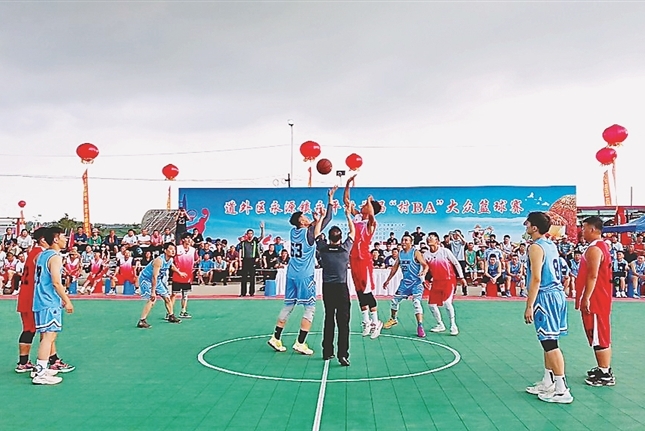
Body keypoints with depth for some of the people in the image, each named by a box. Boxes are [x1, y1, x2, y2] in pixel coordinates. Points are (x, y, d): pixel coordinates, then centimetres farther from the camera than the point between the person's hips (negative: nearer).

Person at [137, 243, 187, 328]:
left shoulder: (170, 260, -5)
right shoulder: (159, 260, -31)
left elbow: (172, 266, 22)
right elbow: (154, 277, -32)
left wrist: (179, 273, 36)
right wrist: (153, 292, -31)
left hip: (157, 280, 9)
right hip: (146, 279, -9)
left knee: (167, 297, 11)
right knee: (152, 299, -22)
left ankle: (171, 316, 29)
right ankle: (141, 321, -17)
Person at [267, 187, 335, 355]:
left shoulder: (294, 231, 7)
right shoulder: (309, 232, -11)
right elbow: (327, 219, -7)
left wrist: (315, 220, 22)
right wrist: (330, 199, -2)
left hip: (291, 274, 7)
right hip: (305, 276, -7)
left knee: (288, 306, 14)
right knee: (310, 308, 1)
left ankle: (276, 338, 16)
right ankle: (300, 343, -1)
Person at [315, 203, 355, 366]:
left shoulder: (323, 249, -2)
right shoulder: (345, 248, -5)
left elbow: (316, 233, 15)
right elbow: (353, 232, 12)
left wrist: (321, 217, 21)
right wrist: (348, 216, 19)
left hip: (327, 288, 3)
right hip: (342, 288, -2)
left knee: (328, 320, 13)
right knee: (343, 322, -4)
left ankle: (327, 352, 19)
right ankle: (342, 354, -11)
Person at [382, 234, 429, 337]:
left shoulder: (416, 253, -12)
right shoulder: (400, 253, 6)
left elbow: (425, 265, -19)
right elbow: (395, 268, 15)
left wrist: (424, 272, -42)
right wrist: (388, 280, 17)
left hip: (416, 282, -7)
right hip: (405, 282, 7)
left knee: (416, 302, -22)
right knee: (395, 300, 14)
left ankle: (420, 326, -19)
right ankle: (393, 319, 37)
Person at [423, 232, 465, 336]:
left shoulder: (445, 251, -10)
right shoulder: (426, 255, 0)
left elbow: (456, 263, -2)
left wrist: (461, 277, -1)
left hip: (449, 280, -5)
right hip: (436, 281, 5)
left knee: (447, 302, -20)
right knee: (431, 304, 2)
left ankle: (453, 326, -3)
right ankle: (440, 325, 22)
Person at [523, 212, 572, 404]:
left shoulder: (536, 247, -14)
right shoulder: (551, 245, 14)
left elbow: (536, 278, -20)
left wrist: (529, 306, -17)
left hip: (546, 297, -10)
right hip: (557, 293, 10)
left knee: (550, 343, -4)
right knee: (549, 341, 16)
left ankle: (562, 390, 1)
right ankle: (548, 383, 26)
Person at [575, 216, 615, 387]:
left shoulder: (594, 249, -18)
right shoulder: (602, 246, 14)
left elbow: (592, 276, -24)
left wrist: (586, 298, -21)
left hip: (595, 300, -10)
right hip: (600, 299, 10)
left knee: (599, 337, -4)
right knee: (601, 336, 17)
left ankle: (605, 375, 3)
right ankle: (603, 368, 26)